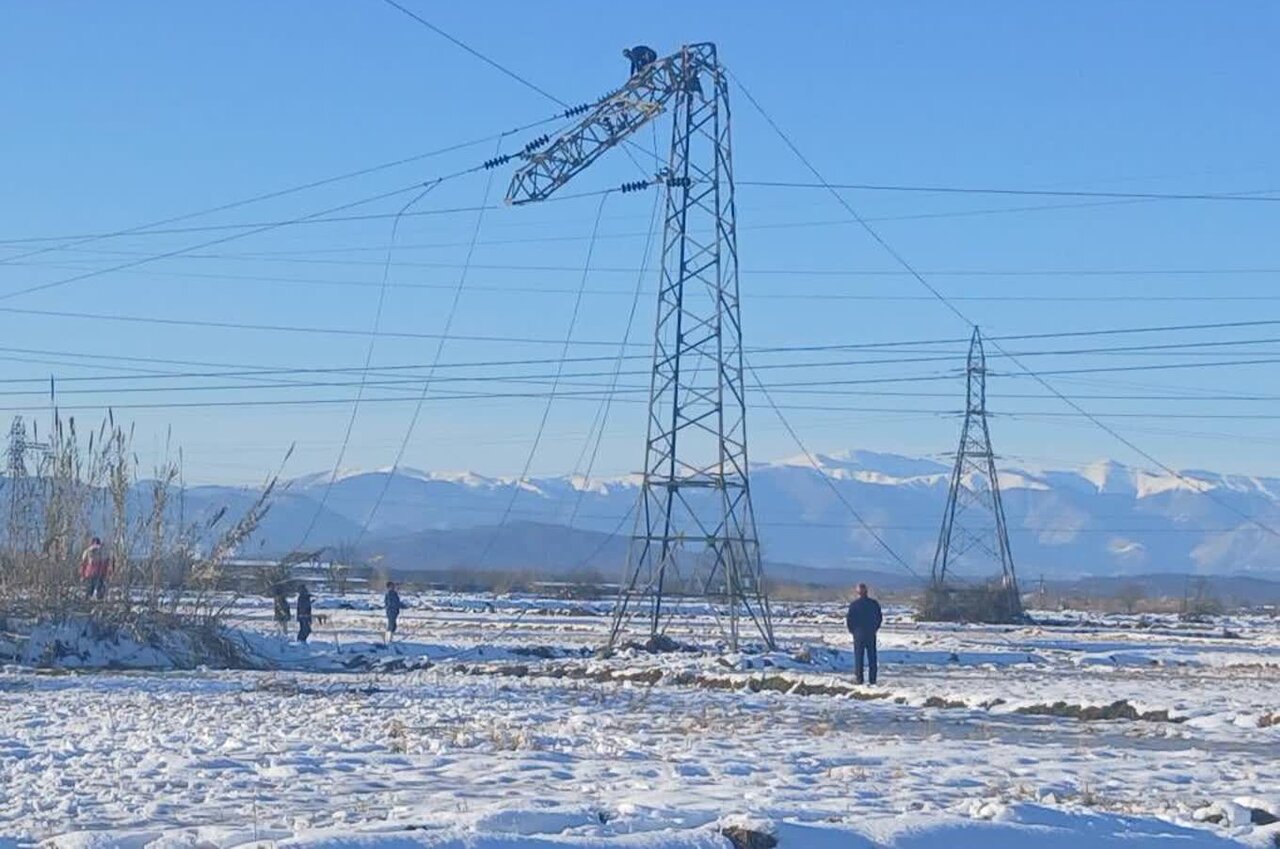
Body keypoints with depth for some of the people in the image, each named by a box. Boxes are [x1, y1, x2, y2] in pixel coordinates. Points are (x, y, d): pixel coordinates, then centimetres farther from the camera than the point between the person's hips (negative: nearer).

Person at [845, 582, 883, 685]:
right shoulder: (874, 603, 1)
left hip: (858, 633, -2)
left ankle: (859, 678, -1)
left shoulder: (853, 604, -9)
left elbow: (848, 619, -7)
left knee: (858, 656, 3)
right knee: (872, 657, 7)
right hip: (871, 634, 2)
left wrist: (852, 630, 9)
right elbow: (880, 618, 8)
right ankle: (872, 678, 6)